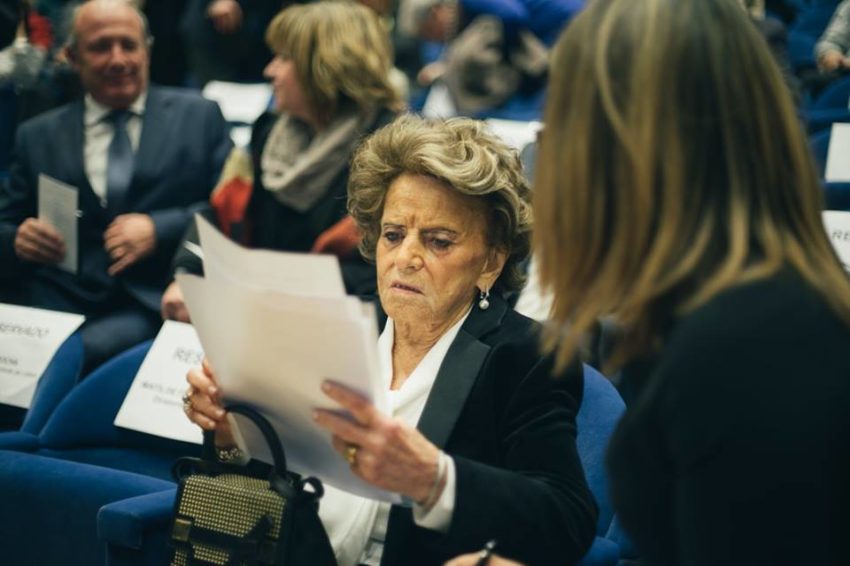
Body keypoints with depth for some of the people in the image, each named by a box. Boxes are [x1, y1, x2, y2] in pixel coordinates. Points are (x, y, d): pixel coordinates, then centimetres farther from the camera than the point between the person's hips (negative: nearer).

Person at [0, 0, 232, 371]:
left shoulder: (198, 117, 12)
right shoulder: (37, 136, 18)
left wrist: (160, 229, -10)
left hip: (156, 309, -2)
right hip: (60, 308, 3)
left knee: (80, 354, -33)